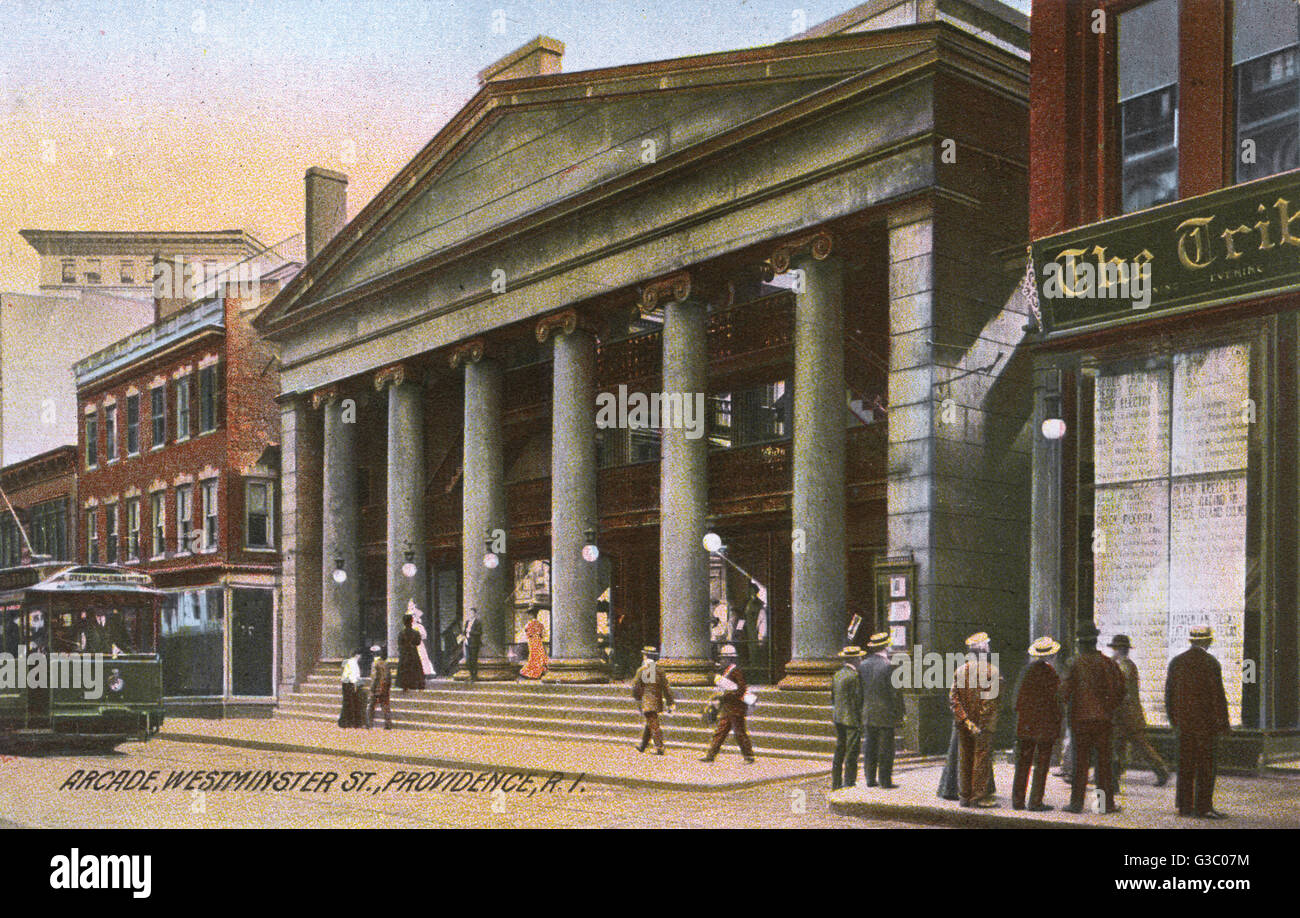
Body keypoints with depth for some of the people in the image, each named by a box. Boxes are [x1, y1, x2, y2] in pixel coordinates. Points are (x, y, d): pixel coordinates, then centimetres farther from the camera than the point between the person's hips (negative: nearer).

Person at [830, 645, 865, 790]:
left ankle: (836, 783, 19)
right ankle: (849, 783, 2)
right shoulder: (854, 676, -16)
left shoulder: (837, 675, 10)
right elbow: (858, 700, -17)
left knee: (839, 751, 14)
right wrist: (862, 721, -11)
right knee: (851, 753, -1)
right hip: (852, 719, -8)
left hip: (838, 718, 8)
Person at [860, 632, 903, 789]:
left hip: (867, 715, 5)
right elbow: (895, 693, -12)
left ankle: (870, 779, 14)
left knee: (869, 746, 10)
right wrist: (899, 716, -5)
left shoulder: (862, 665, 4)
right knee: (885, 748, 1)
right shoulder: (888, 666, -14)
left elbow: (859, 690, 9)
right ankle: (885, 780, 4)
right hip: (885, 715, -5)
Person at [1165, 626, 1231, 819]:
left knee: (1185, 765, 9)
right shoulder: (1211, 663, -9)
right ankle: (1203, 807, -1)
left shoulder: (1176, 662, 6)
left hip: (1183, 721, 5)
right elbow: (1218, 696, -10)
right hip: (1204, 721, -5)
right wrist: (1223, 723, -3)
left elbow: (1168, 693, 10)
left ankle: (1184, 806, 11)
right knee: (1205, 765, 0)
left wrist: (1173, 719, 19)